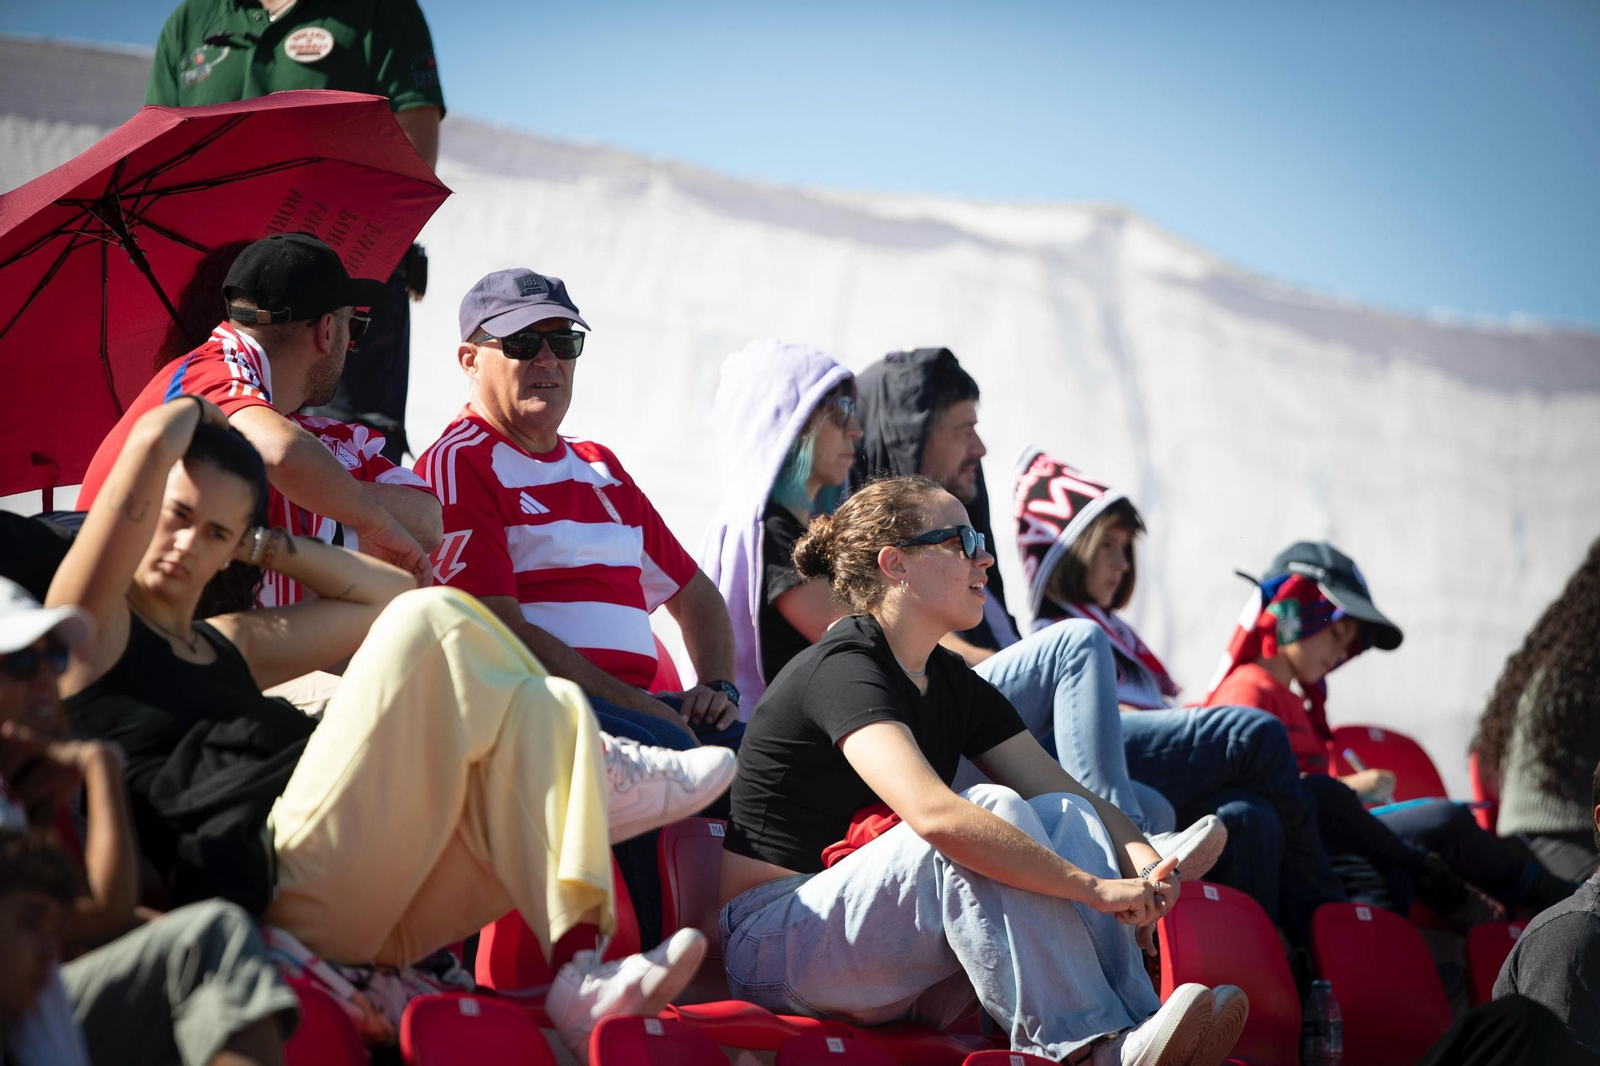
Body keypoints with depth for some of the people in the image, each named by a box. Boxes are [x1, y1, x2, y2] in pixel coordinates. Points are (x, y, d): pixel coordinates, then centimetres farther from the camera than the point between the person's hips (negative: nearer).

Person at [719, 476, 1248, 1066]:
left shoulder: (954, 684, 12)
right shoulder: (844, 669, -17)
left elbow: (1077, 800, 5)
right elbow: (934, 815, -34)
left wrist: (1145, 861, -18)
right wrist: (1095, 888, -33)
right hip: (776, 944, -8)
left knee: (1066, 816, -10)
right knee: (993, 811, -27)